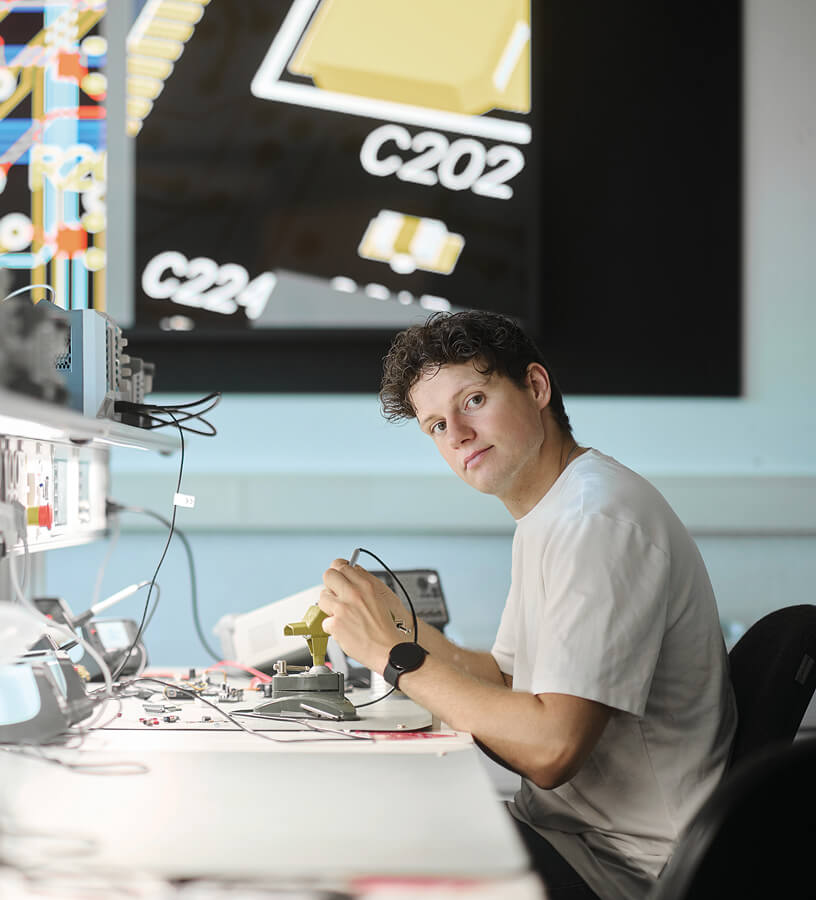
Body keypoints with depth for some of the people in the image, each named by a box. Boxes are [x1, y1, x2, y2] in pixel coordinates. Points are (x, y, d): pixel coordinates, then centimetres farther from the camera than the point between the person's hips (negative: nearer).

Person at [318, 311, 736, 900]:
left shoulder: (599, 520, -22)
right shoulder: (547, 516, 12)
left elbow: (551, 749, -28)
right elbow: (507, 678, 17)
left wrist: (397, 655, -20)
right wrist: (399, 622, 2)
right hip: (564, 826, 9)